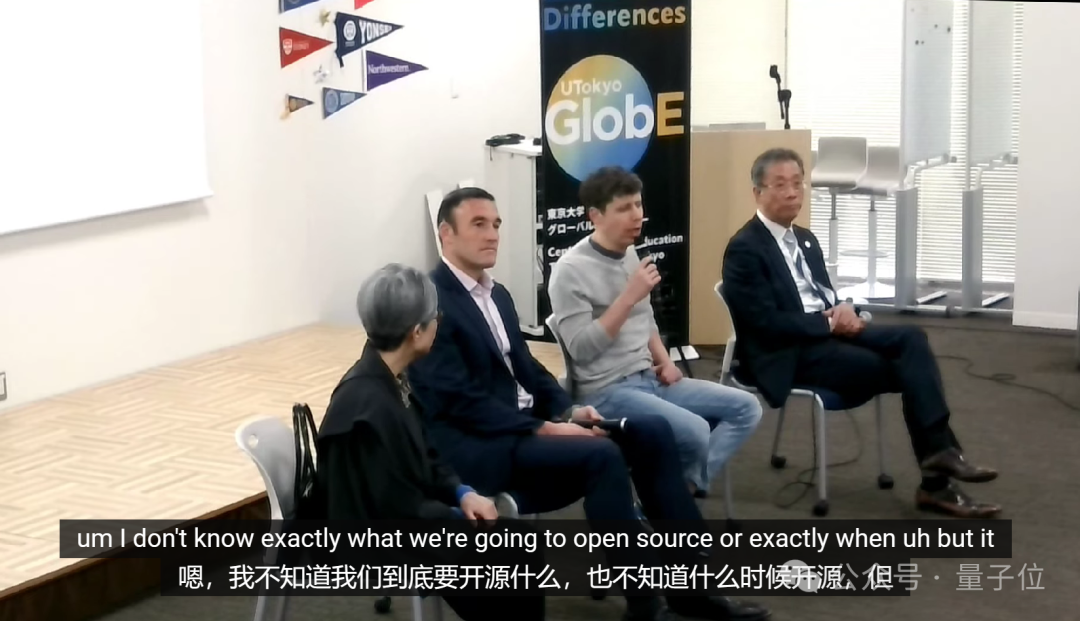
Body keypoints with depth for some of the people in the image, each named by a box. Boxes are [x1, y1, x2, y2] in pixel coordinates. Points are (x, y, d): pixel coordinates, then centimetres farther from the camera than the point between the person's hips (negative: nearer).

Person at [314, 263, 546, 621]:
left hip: (405, 515, 9)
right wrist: (462, 518, -12)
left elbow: (423, 457, 14)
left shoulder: (389, 381, 1)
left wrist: (461, 493, -1)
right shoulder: (366, 407, -28)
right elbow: (397, 510, -24)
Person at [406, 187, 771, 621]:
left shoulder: (496, 294, 17)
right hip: (477, 445, -9)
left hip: (524, 423, 9)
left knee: (651, 432, -5)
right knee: (600, 454, -30)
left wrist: (568, 411, -2)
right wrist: (545, 429, -21)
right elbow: (461, 401, -18)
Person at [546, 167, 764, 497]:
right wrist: (629, 296, -23)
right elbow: (581, 349, -21)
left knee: (746, 407, -1)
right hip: (607, 391, -9)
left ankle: (688, 484, -8)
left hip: (650, 378, 9)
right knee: (695, 431, -30)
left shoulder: (630, 254, 11)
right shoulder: (571, 270, -14)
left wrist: (664, 360, 4)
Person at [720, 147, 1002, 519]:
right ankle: (936, 482, -9)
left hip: (829, 331, 8)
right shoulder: (744, 249, -11)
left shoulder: (805, 239, 18)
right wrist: (830, 323, -14)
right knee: (902, 369, -18)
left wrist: (843, 310, -3)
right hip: (787, 353, -8)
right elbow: (766, 323, -18)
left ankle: (939, 452, -22)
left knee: (911, 338, -16)